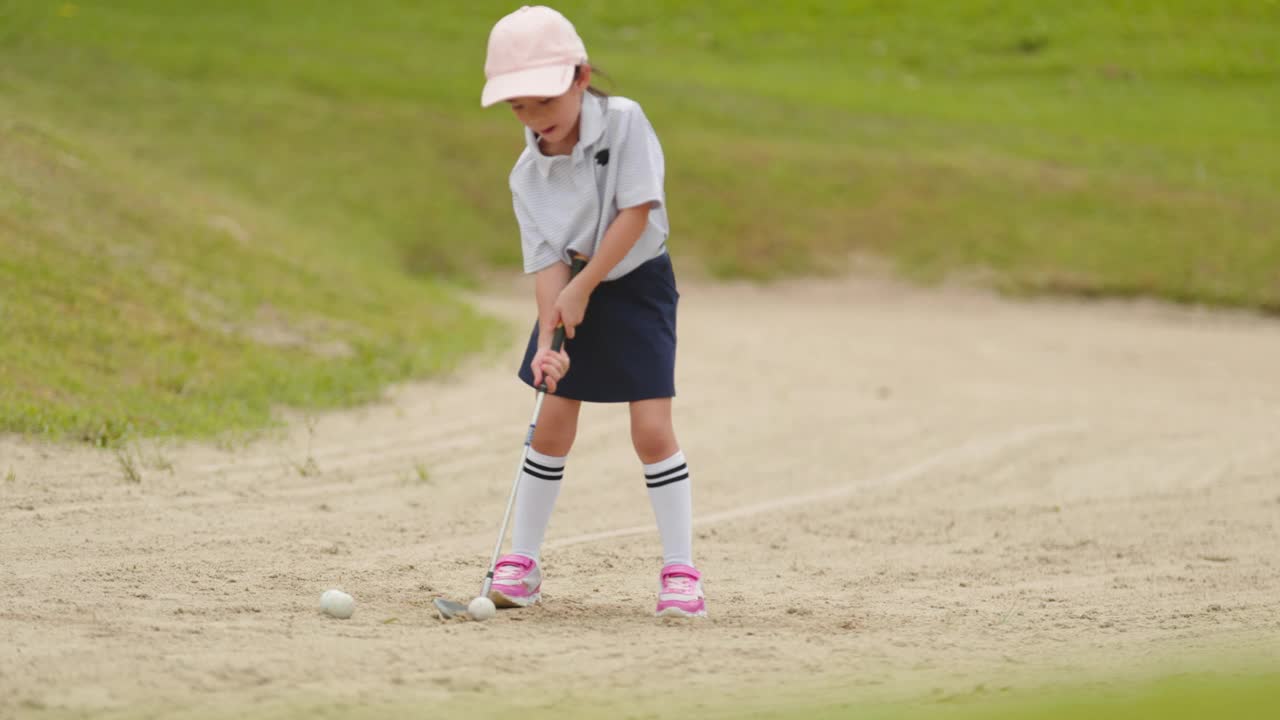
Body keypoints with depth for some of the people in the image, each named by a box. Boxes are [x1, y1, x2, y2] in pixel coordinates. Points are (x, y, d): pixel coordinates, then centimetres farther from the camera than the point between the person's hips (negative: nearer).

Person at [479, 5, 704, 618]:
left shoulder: (624, 122, -19)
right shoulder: (529, 175, -9)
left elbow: (636, 211, -21)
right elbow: (548, 261, -12)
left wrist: (583, 287, -20)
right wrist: (548, 342, -26)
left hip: (637, 284, -3)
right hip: (573, 294, 3)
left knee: (652, 429, -11)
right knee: (551, 428, 3)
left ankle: (680, 569, -4)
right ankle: (521, 562, 14)